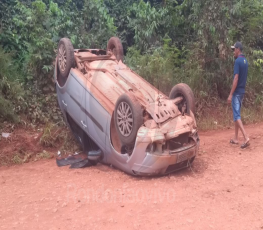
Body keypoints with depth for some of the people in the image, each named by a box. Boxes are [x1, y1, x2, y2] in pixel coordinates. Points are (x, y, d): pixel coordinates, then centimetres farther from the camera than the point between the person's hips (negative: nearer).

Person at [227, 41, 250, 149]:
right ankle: (236, 138, 19)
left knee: (237, 115, -8)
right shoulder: (245, 61, 12)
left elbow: (236, 79, -21)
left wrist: (230, 94, -19)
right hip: (242, 91, 9)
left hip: (237, 92, -9)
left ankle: (246, 137, -16)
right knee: (236, 114, 14)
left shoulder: (238, 61, -16)